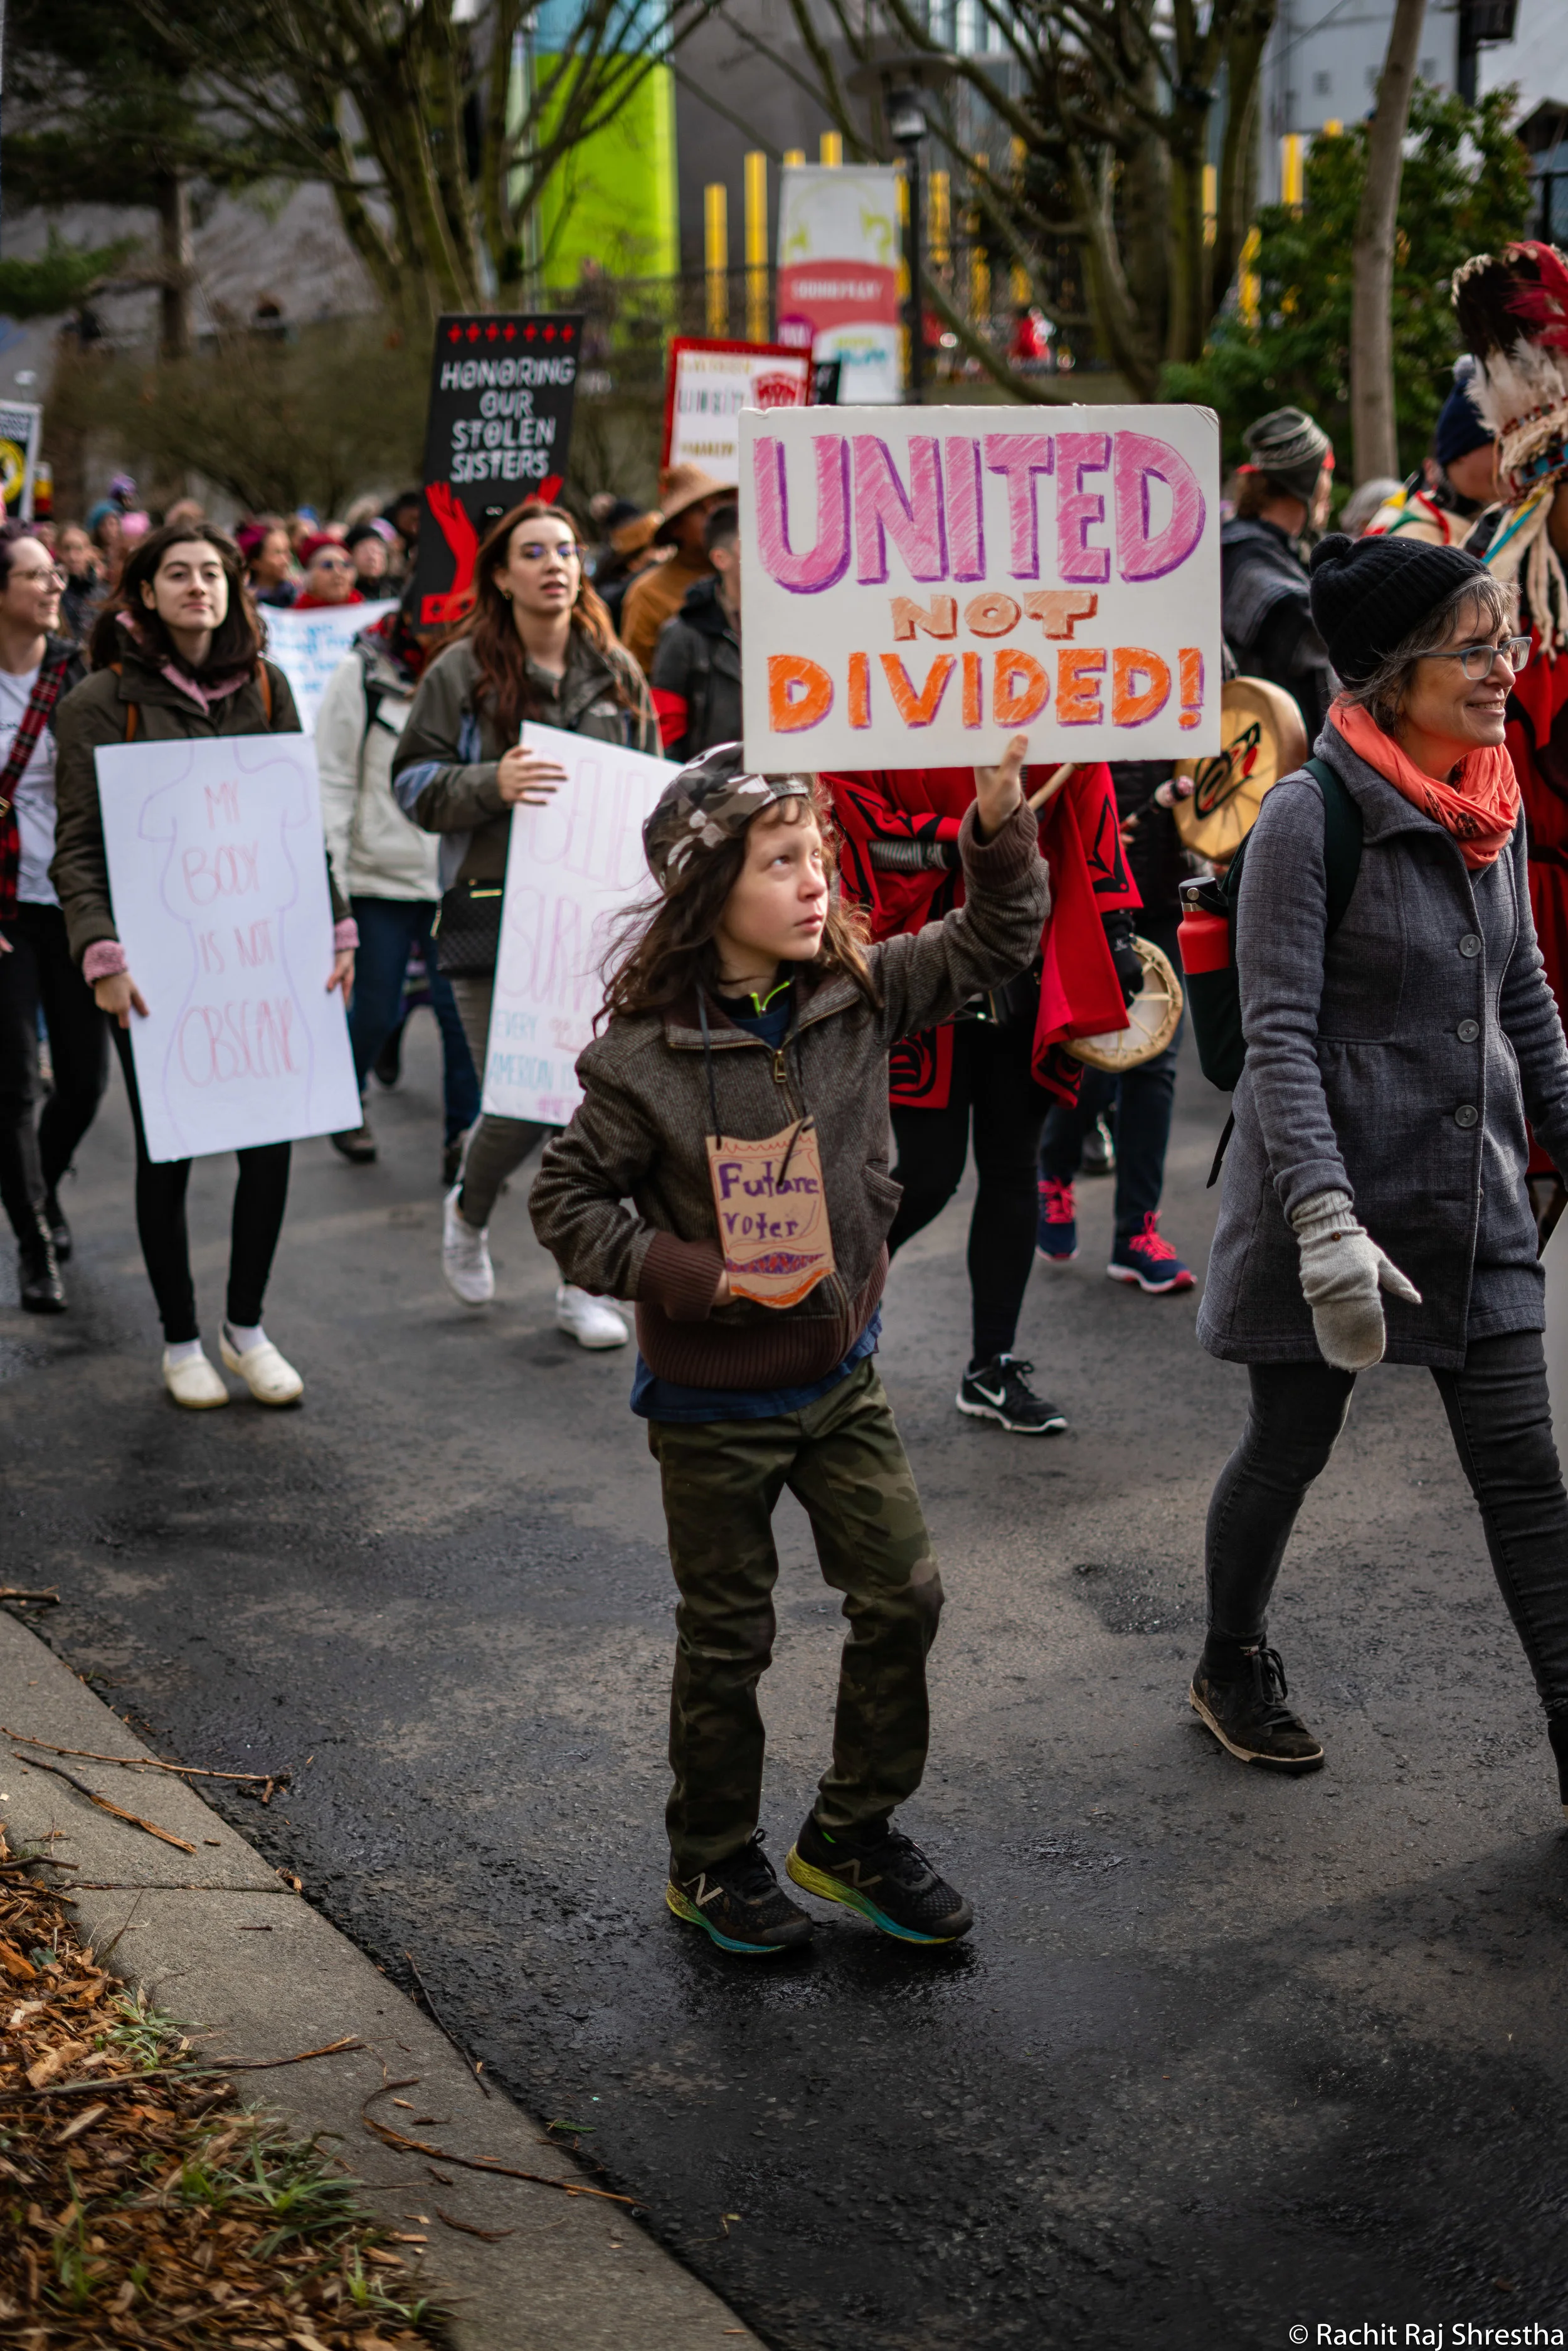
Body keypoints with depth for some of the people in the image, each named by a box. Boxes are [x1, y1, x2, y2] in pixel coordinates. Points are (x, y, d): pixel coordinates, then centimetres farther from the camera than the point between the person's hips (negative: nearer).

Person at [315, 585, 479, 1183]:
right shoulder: (360, 676, -1)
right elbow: (333, 782, -1)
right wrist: (331, 876, -6)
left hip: (456, 881, 2)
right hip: (379, 876, -2)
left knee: (460, 1008, -6)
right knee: (375, 1010, 5)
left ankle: (463, 1138, 4)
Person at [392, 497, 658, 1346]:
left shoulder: (616, 671, 11)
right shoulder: (461, 670, 0)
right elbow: (413, 780, -1)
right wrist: (492, 783, -19)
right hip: (497, 916, -3)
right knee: (518, 1104, -6)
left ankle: (582, 1285, 15)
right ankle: (469, 1211, 30)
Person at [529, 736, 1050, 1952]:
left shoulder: (859, 994, -6)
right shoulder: (647, 1056, -18)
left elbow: (995, 941, 1)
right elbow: (568, 1201, -11)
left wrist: (1000, 823, -16)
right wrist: (700, 1277, -20)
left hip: (839, 1373, 4)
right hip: (713, 1400, -4)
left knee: (904, 1594, 5)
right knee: (729, 1638, 9)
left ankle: (853, 1834, 26)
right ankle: (714, 1861, 30)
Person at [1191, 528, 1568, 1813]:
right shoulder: (1311, 818, -15)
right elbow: (1279, 1035, -19)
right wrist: (1326, 1222, -27)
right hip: (1336, 1190, -5)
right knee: (1291, 1444, 13)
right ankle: (1233, 1666, 37)